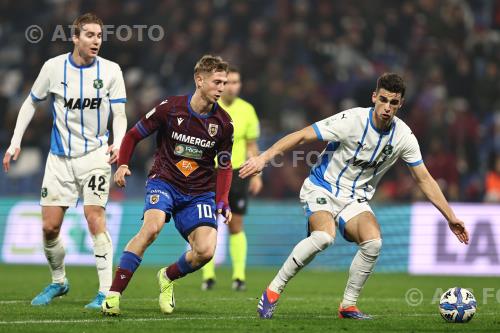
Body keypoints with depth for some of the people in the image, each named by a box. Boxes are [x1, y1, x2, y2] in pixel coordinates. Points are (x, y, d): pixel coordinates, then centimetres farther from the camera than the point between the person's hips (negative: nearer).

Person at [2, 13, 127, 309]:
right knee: (50, 227, 0)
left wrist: (118, 144, -21)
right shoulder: (54, 67, -3)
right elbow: (31, 103, 10)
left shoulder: (111, 71, -4)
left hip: (95, 154, -2)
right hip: (60, 159, 2)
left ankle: (107, 291, -15)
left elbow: (119, 115, -2)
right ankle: (58, 282, 25)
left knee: (95, 218, -18)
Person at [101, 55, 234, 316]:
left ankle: (168, 277, 17)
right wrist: (122, 164, -10)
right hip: (164, 181, -3)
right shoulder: (170, 108, -8)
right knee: (152, 227, -32)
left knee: (206, 250, -17)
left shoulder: (223, 123, 0)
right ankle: (114, 294, -26)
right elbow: (134, 135, 5)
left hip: (199, 193, 3)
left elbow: (224, 166, 12)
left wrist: (222, 201, -2)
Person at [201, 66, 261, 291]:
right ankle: (208, 276, 2)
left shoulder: (247, 110, 3)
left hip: (237, 172, 1)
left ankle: (239, 276, 3)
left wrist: (256, 175, 5)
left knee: (236, 227, 0)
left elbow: (252, 146, 10)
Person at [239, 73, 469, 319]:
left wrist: (450, 217, 4)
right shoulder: (353, 121, -20)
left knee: (373, 242, -24)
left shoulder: (404, 136, -5)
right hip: (322, 188, -4)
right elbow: (302, 136, -18)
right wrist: (264, 157, -27)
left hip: (356, 198, 4)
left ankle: (348, 306, -6)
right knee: (324, 237, -33)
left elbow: (424, 180, 5)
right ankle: (273, 291, -18)